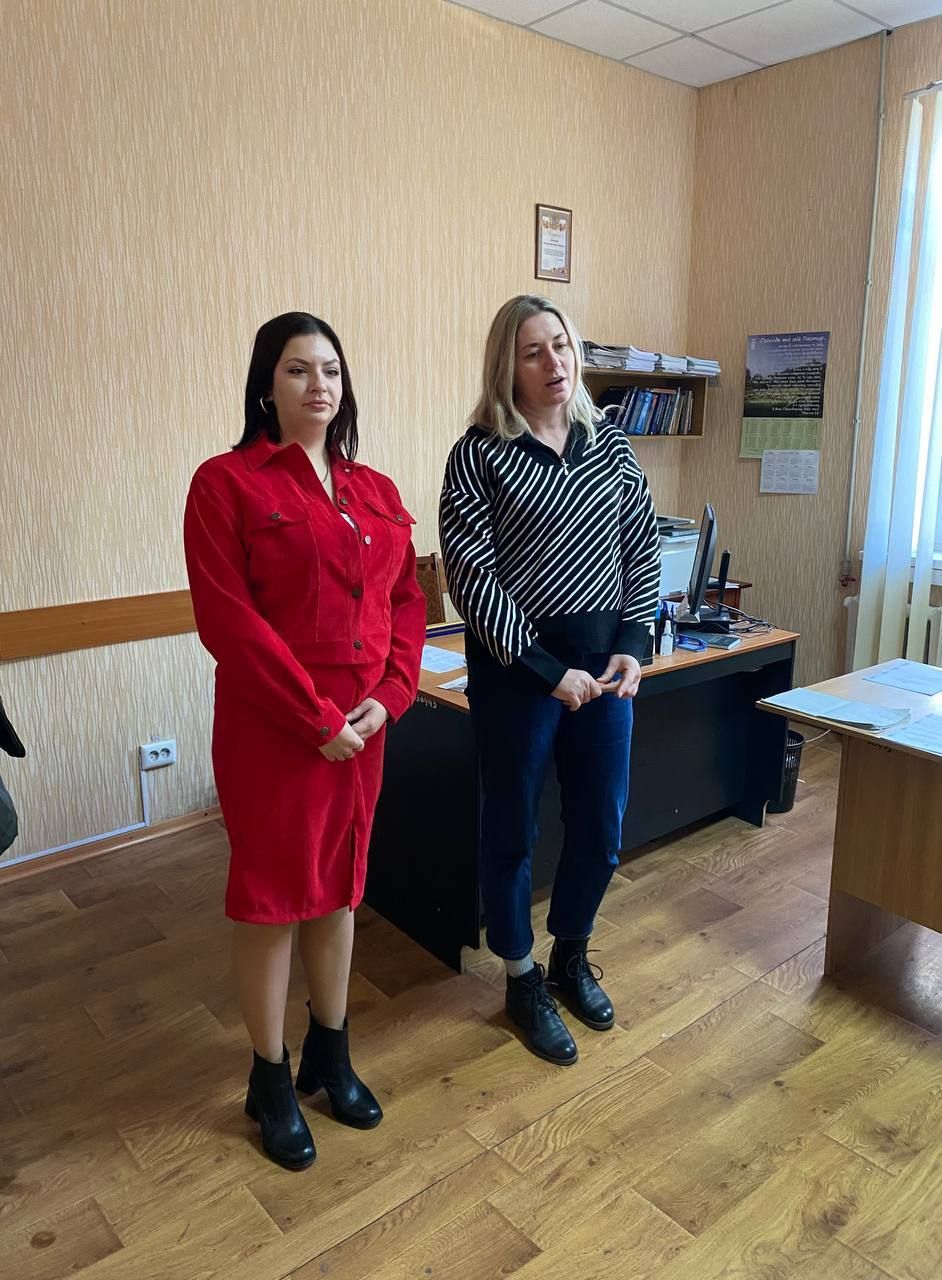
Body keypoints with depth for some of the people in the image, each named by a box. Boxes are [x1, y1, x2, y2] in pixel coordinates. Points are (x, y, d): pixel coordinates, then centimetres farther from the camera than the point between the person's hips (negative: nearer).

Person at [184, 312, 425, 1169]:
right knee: (271, 899, 8)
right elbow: (227, 619, -15)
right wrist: (315, 718, -16)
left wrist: (387, 699, -6)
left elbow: (407, 603, 9)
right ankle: (271, 1082, 29)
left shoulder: (375, 492, 9)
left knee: (340, 887, 17)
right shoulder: (227, 482, -8)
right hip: (270, 730, -5)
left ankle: (331, 1055, 38)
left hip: (364, 727, 6)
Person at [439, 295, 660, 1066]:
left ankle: (572, 956, 40)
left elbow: (644, 549, 10)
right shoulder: (479, 454, -7)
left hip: (604, 662, 5)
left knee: (602, 830, 13)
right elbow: (472, 576, -12)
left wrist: (632, 647, -2)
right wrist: (547, 670, -14)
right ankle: (523, 981, 32)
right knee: (513, 831, 10)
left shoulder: (609, 445, 6)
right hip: (516, 668, -4)